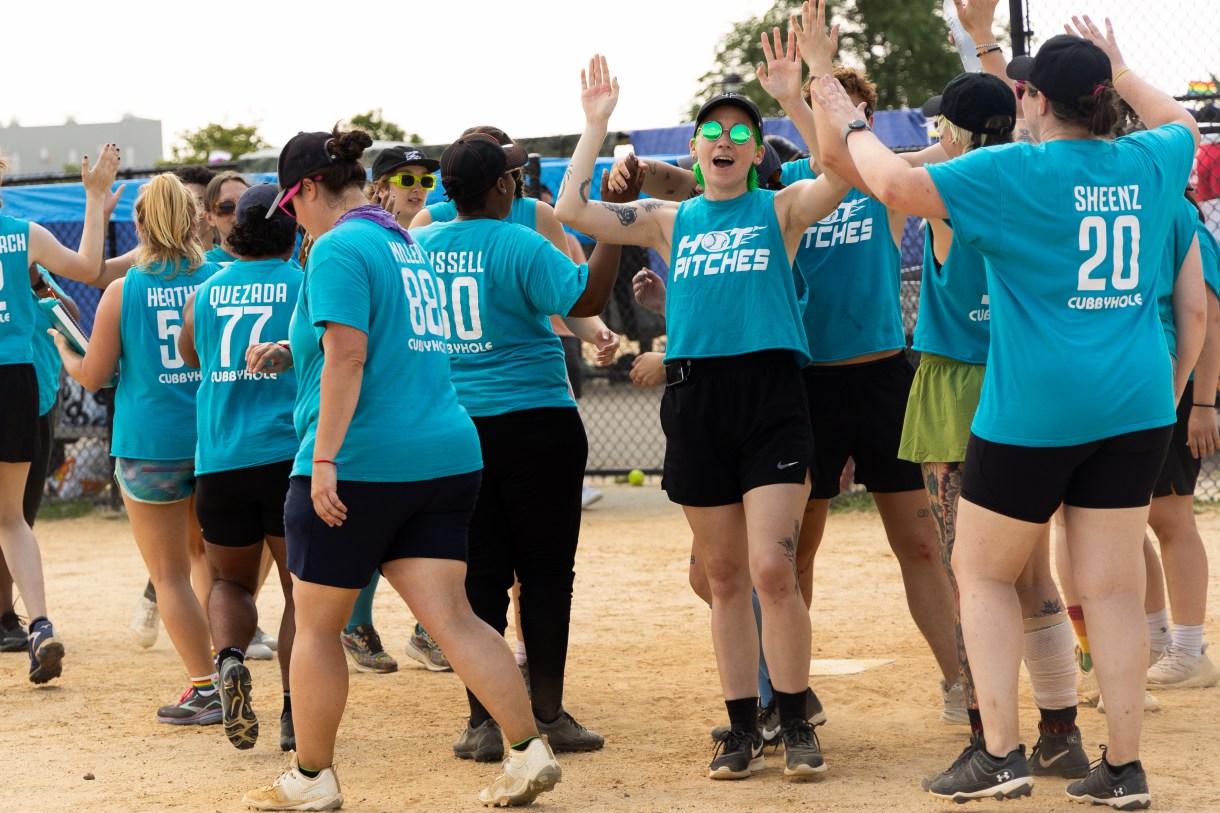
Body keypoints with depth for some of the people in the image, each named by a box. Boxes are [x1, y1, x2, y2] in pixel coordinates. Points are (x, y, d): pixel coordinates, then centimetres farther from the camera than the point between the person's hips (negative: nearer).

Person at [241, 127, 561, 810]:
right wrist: (293, 352, 37)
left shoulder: (339, 248, -10)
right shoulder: (408, 246, 18)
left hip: (360, 466, -8)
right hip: (445, 457, 8)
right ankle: (530, 751, -9)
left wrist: (324, 457, -21)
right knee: (451, 616, 2)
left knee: (317, 625, 8)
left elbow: (348, 353, -20)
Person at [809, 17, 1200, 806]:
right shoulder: (1147, 165, 5)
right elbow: (1181, 123, 29)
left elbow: (897, 184, -17)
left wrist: (852, 127, -1)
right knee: (1113, 585, 8)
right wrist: (1121, 72, 38)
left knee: (983, 572, 10)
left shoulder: (1016, 171, -12)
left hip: (1035, 408, -5)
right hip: (1136, 406, 5)